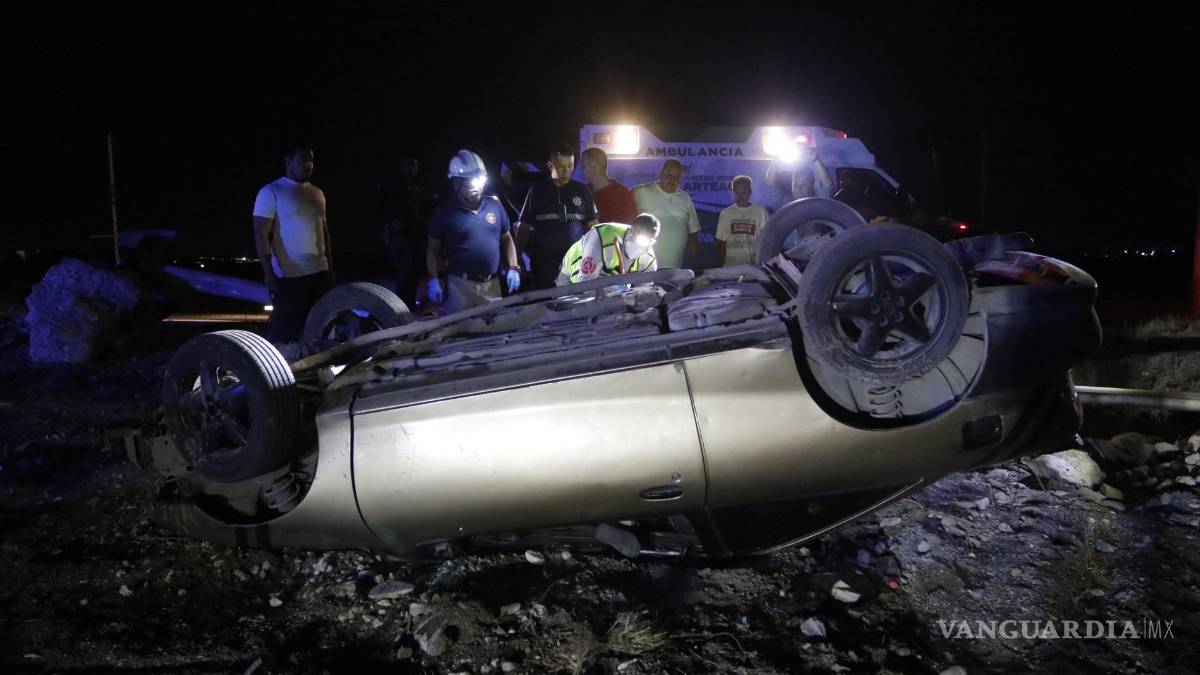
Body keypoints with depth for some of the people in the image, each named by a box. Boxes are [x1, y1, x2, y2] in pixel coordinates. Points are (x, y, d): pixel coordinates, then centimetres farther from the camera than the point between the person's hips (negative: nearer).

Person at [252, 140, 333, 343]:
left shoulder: (317, 193, 14)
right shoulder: (271, 192, -6)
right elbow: (261, 234, -10)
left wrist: (330, 265, 16)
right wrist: (269, 272, -17)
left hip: (319, 272, 6)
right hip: (289, 275, -6)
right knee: (284, 328, -2)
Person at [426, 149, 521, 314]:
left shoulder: (494, 205, 6)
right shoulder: (444, 212, -3)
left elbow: (507, 239, 14)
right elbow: (433, 249, 1)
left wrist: (513, 268, 2)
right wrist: (433, 281, -8)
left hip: (491, 284, 3)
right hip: (460, 284, -3)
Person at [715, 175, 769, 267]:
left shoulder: (761, 211, 2)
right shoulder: (726, 213, 8)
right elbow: (721, 243, 9)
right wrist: (719, 267, 4)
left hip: (755, 266, -1)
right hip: (731, 267, 1)